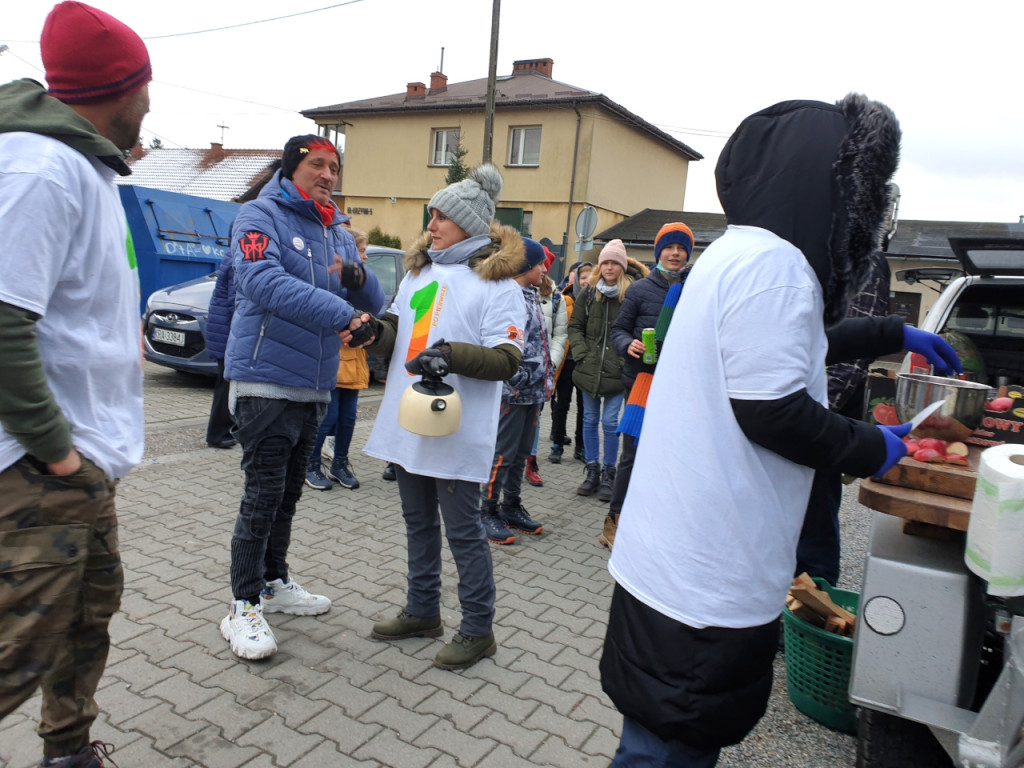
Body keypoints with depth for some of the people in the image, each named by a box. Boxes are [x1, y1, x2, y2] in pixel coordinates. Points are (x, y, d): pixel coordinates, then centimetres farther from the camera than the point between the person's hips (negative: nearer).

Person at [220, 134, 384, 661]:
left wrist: (357, 276, -10)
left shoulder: (337, 232, 15)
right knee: (263, 493, -5)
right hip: (266, 379, -7)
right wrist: (341, 315, -29)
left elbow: (373, 301, 13)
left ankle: (274, 582, 31)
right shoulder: (261, 215, -6)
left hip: (315, 387, 7)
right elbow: (265, 282, -25)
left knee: (288, 492, 16)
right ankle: (244, 607, 8)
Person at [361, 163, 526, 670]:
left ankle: (478, 629, 19)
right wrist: (379, 329, -7)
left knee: (463, 530, 2)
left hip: (457, 432, -7)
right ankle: (422, 611, 35)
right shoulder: (419, 269, 13)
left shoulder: (497, 283, -8)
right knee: (419, 523, 18)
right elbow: (397, 336, 16)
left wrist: (453, 355, -29)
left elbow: (507, 360, -15)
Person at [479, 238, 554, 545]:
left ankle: (511, 507, 29)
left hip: (534, 390, 9)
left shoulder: (532, 297, 17)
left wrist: (548, 378, 17)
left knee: (521, 453, 16)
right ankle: (488, 512, 12)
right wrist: (519, 381, -19)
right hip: (512, 391, -9)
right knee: (503, 454, -1)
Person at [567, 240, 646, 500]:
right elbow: (575, 326, 9)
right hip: (589, 369, 4)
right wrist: (582, 354, -1)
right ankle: (592, 471, 23)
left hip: (617, 371, -4)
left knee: (610, 422, -1)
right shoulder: (590, 293, 6)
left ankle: (608, 474, 15)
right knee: (590, 420, 11)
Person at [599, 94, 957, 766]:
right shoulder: (772, 264, -18)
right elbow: (772, 410, -22)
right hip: (707, 579, -10)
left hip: (685, 559, 10)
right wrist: (870, 448, -6)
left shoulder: (739, 254, 16)